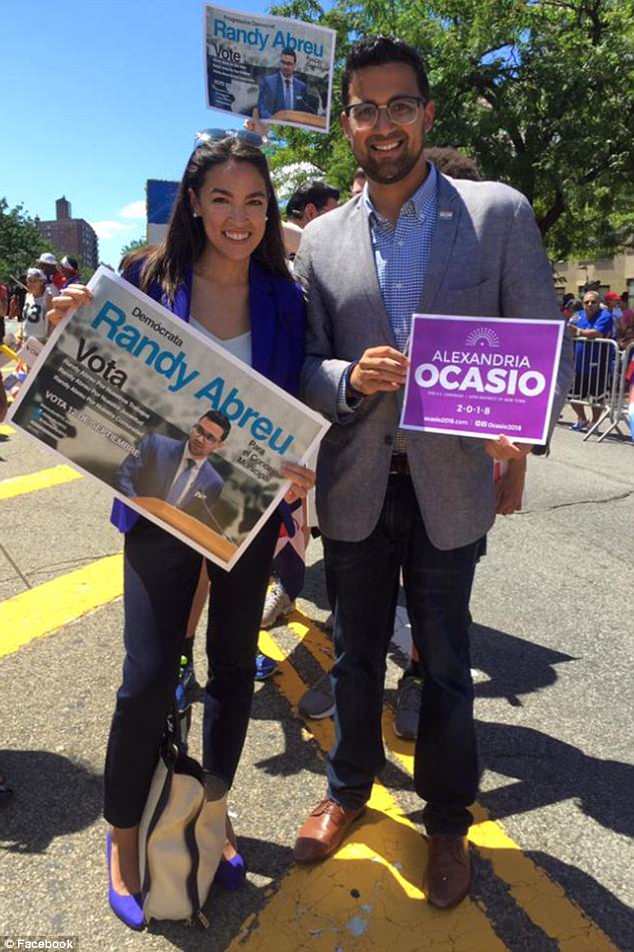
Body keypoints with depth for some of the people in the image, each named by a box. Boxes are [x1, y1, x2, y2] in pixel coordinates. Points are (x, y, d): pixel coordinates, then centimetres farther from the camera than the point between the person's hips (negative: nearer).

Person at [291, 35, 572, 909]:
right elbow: (303, 370, 4)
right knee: (356, 654, 18)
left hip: (449, 485, -2)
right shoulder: (321, 240, 3)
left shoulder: (499, 213, -3)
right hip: (355, 486, 2)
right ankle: (349, 788, 43)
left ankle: (446, 818, 38)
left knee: (446, 663, 14)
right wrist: (351, 378, -19)